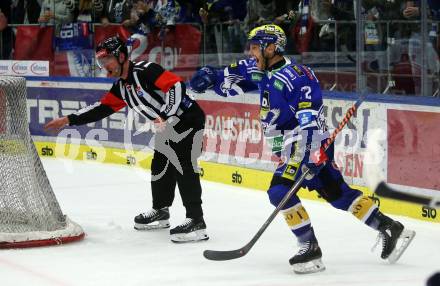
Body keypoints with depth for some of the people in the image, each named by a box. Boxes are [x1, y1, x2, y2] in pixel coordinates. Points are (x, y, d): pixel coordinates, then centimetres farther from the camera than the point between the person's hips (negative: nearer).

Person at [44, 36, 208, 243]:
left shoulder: (146, 71, -20)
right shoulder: (121, 86, 10)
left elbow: (177, 86, -28)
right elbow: (102, 108, 14)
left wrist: (165, 116, -34)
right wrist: (68, 120, 9)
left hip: (189, 119, -10)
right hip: (168, 126, 10)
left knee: (184, 167, -19)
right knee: (160, 166, 19)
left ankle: (196, 222, -24)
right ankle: (160, 212, 36)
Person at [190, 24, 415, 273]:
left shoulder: (294, 76, -22)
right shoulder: (260, 70, 6)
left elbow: (310, 117, -28)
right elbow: (234, 78, 21)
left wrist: (310, 153, -35)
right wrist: (211, 78, 3)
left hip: (311, 143, -9)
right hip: (293, 145, 9)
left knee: (280, 191, -18)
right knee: (338, 194, 13)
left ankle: (310, 247, -14)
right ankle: (389, 228, 19)